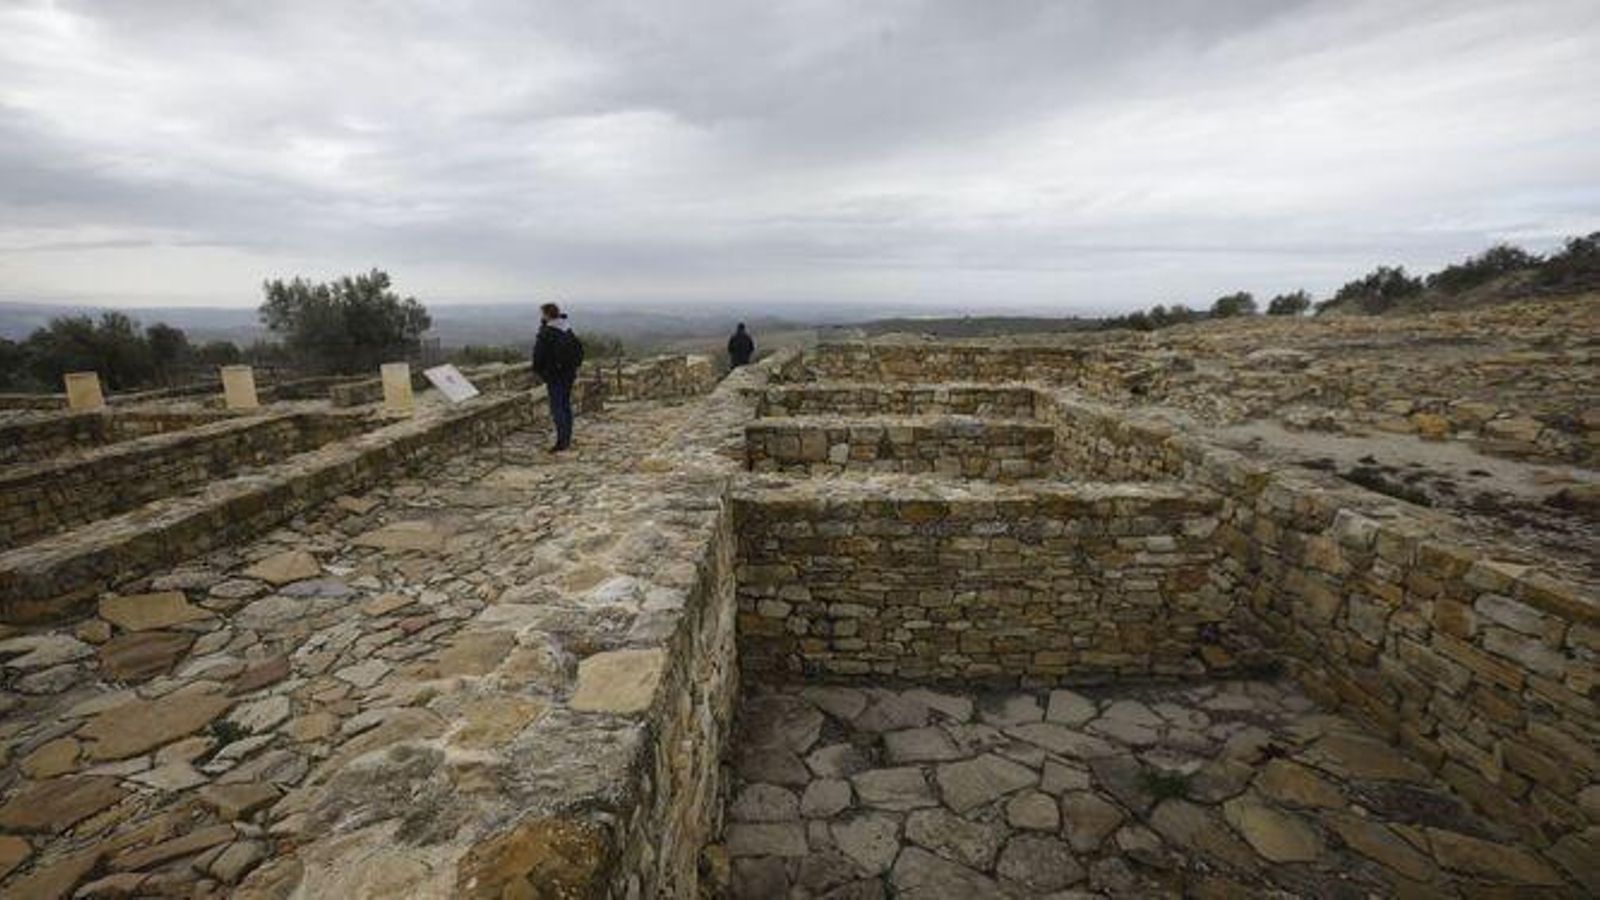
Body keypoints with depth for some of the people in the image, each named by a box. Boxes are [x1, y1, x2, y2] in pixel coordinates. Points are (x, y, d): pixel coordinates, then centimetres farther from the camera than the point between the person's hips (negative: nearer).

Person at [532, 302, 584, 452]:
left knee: (557, 407, -5)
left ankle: (561, 440, -7)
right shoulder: (568, 331, 9)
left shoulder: (546, 333, -14)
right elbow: (579, 348, 15)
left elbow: (539, 354, -14)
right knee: (566, 405, 13)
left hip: (554, 375, -8)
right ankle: (567, 440, 19)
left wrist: (537, 370, 0)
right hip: (569, 374, 8)